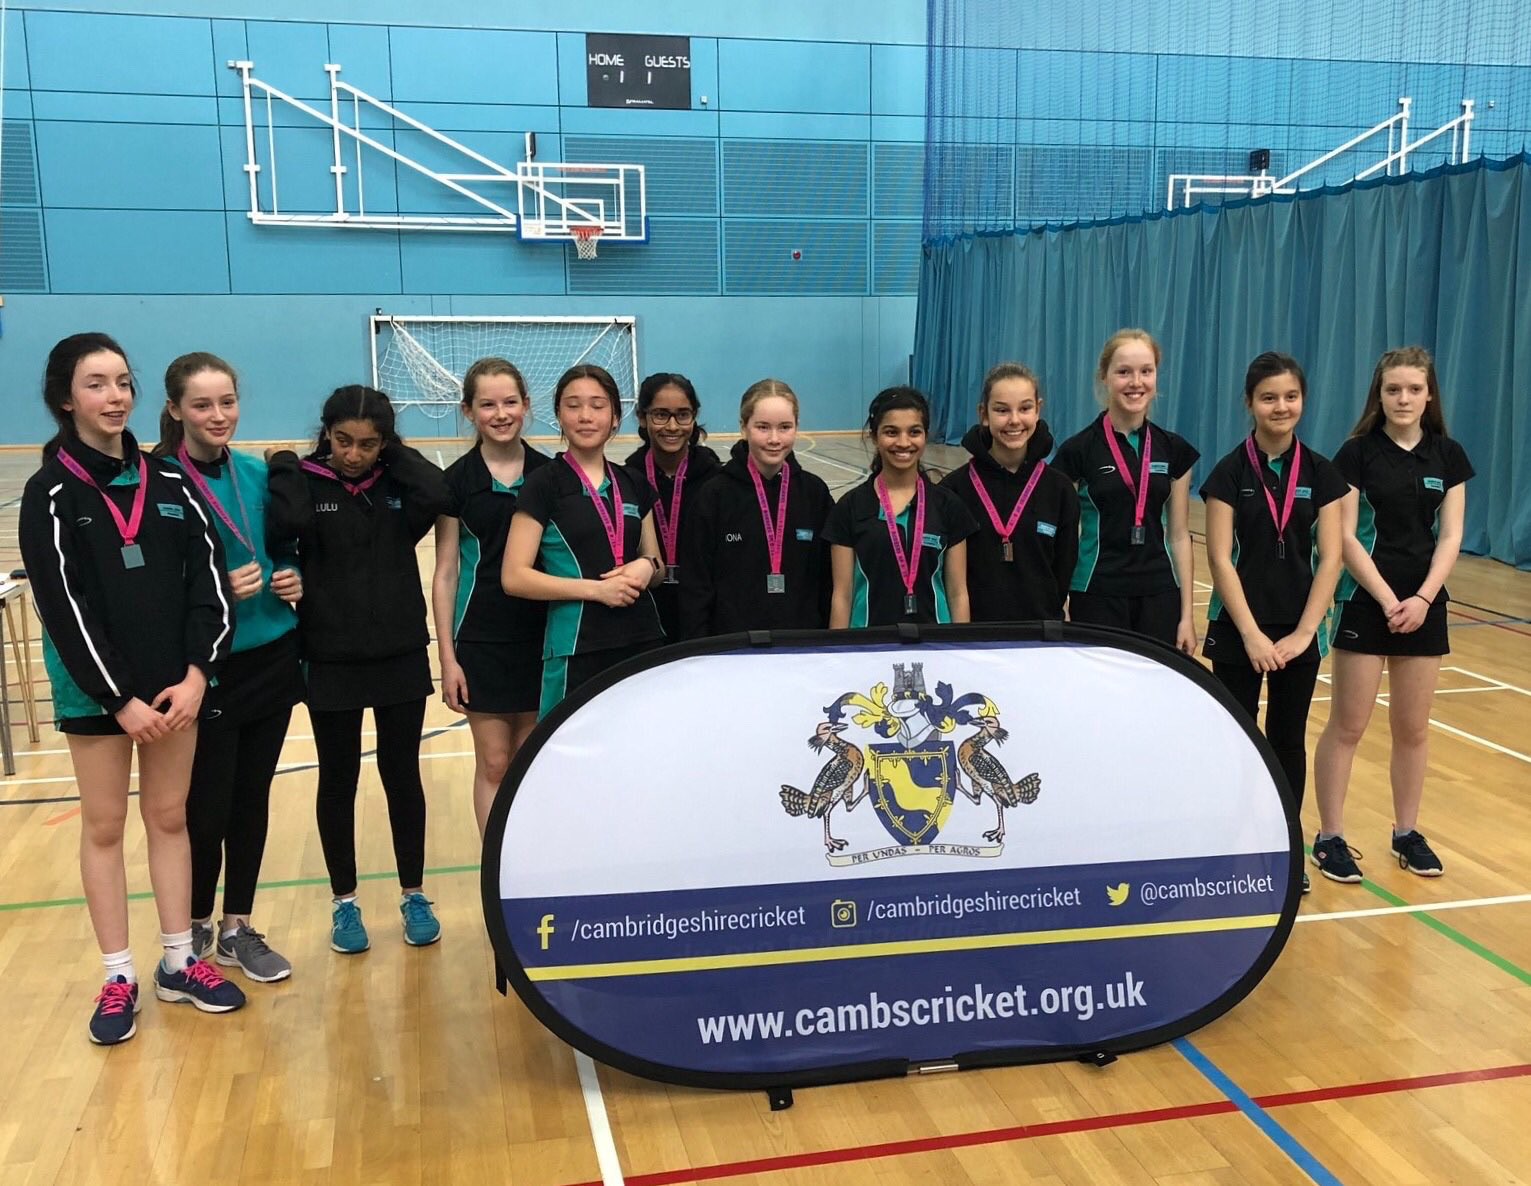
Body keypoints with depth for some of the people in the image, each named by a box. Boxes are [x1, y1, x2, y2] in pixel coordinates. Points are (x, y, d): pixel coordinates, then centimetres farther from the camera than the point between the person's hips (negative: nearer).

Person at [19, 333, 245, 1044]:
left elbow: (207, 579, 1)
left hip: (174, 684, 3)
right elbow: (63, 608, -11)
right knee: (104, 827, 7)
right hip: (95, 690, -3)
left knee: (169, 818, 11)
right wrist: (120, 699, -15)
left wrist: (196, 673, -10)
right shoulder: (50, 494, -6)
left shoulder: (166, 483, 4)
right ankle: (118, 978, 18)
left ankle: (179, 961, 23)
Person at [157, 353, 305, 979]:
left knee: (253, 798, 12)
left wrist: (293, 580, -4)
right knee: (206, 806, 3)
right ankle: (195, 927, 28)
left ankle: (237, 928, 27)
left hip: (271, 661, 5)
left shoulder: (258, 474, 4)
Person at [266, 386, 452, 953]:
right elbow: (285, 524, -25)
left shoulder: (399, 483, 0)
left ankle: (413, 896, 24)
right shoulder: (306, 481, -5)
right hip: (332, 663, -1)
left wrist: (394, 454, -10)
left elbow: (437, 494, -21)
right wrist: (284, 464, -13)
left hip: (402, 658, 1)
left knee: (403, 775, 10)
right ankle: (344, 902, 24)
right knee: (337, 780, 10)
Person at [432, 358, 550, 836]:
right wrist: (447, 656, -5)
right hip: (481, 640, -1)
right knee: (494, 763, 5)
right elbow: (445, 574, -1)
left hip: (542, 636, 2)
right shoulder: (457, 481, -3)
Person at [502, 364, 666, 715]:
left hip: (643, 641, 5)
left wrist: (647, 567, -4)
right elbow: (515, 577, -8)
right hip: (577, 650, -4)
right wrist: (595, 588, -15)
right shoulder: (544, 485, -2)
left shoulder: (634, 485, 12)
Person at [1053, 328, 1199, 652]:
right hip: (1097, 597, -3)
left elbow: (1179, 535, 7)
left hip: (1159, 596, 3)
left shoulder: (1173, 450, 5)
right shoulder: (1077, 451, -5)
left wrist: (1187, 614, 4)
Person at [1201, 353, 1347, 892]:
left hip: (1299, 630, 2)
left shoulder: (1321, 473, 0)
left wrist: (1303, 632, -11)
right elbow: (1220, 559, -11)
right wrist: (1251, 634, -16)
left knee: (1288, 740, 12)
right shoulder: (1229, 472, -6)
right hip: (1239, 630, -2)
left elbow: (1329, 559, -3)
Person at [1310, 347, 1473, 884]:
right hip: (1365, 603, -3)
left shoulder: (1448, 456, 5)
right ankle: (1330, 838, 10)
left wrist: (1422, 599, -12)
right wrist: (1387, 600, -16)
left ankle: (1407, 833, 25)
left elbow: (1450, 537, 1)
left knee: (1413, 728, 11)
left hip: (1424, 606, 3)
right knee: (1347, 726, 1)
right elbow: (1345, 538, -10)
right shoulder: (1358, 453, -5)